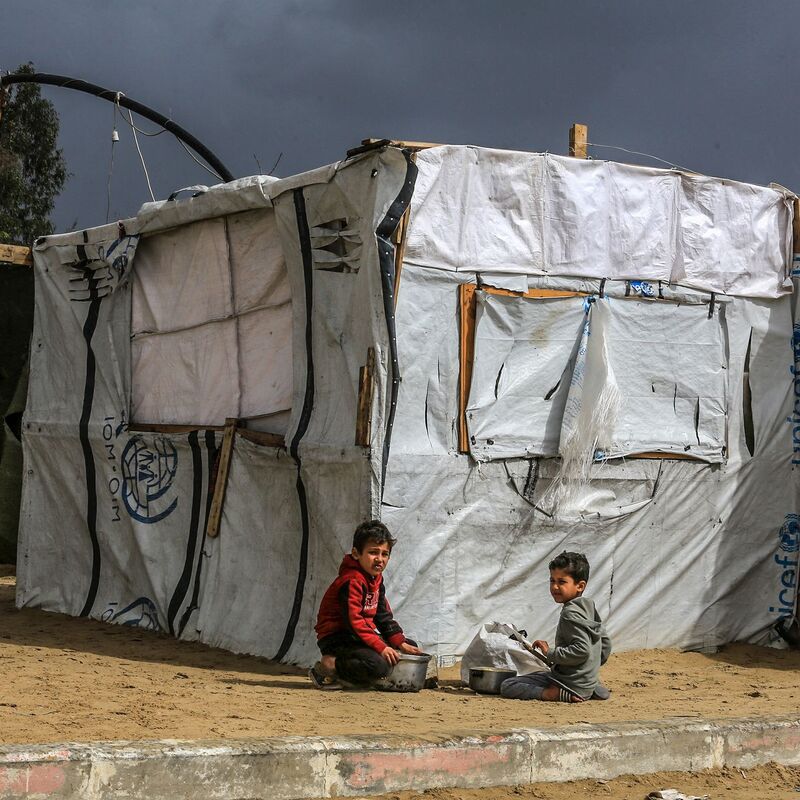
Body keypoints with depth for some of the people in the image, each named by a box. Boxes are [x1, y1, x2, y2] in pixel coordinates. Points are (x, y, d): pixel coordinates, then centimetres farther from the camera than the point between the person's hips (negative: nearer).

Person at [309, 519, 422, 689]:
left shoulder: (376, 578, 13)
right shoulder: (352, 581, -19)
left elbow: (383, 616, 16)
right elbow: (353, 620, -26)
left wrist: (400, 642, 4)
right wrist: (380, 647, -30)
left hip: (361, 635, 11)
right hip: (337, 639, -11)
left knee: (411, 648, 14)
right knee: (379, 665, -34)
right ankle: (329, 666, -14)